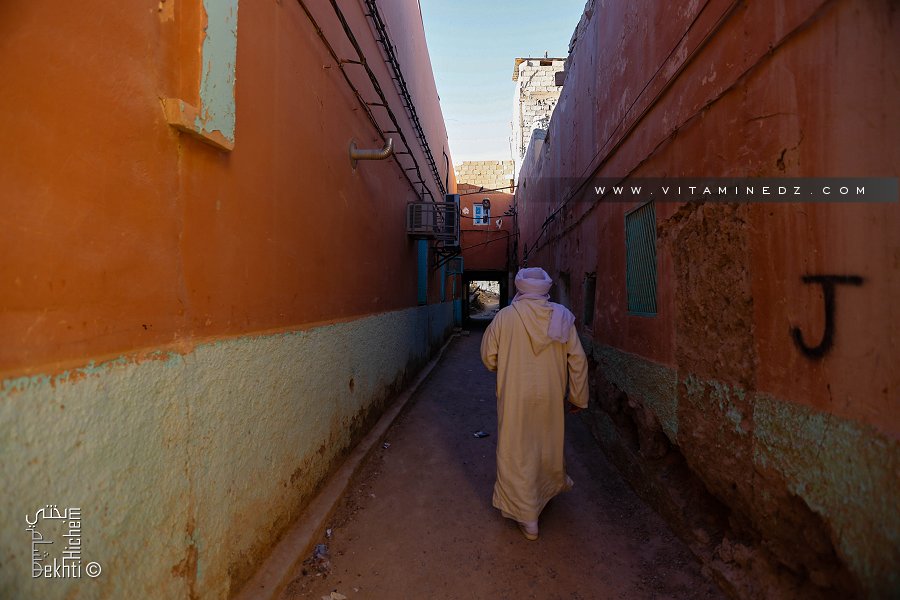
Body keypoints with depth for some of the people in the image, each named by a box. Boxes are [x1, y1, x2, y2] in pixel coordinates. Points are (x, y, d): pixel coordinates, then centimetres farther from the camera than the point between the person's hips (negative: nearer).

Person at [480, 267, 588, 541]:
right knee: (549, 442, 27)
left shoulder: (505, 316, -12)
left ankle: (527, 518, 17)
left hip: (515, 397, -3)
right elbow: (577, 360, -4)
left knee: (517, 452, 9)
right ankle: (556, 482, 53)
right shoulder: (562, 316, -7)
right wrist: (578, 397, 6)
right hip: (551, 396, 4)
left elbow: (489, 358, -5)